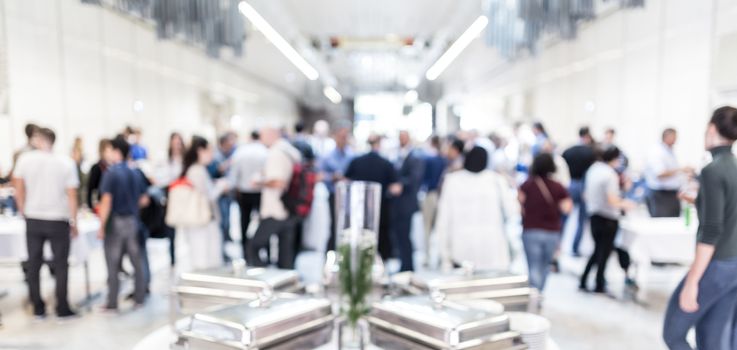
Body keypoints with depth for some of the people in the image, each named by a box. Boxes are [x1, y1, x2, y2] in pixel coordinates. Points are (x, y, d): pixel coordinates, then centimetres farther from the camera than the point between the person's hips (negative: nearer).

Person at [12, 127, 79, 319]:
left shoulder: (25, 159, -5)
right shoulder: (66, 163, -7)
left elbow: (19, 190, -2)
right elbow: (71, 196, -7)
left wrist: (24, 211, 13)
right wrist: (74, 222, 1)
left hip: (33, 219, 1)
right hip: (58, 221, -1)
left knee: (33, 265, 12)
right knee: (60, 265, 7)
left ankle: (38, 307, 18)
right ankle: (62, 308, 9)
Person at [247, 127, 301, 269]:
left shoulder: (275, 153, -13)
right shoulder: (293, 152, 12)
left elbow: (277, 182, -24)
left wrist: (262, 182, -6)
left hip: (274, 212, -8)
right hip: (290, 211, 8)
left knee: (253, 248, 0)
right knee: (286, 253, 12)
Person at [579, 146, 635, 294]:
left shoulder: (593, 170, 5)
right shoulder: (610, 174, -17)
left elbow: (586, 194, 12)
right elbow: (612, 200, -21)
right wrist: (624, 204, -4)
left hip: (594, 216, 7)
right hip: (608, 218, -7)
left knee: (598, 250, 19)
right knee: (605, 252, 6)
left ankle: (584, 281, 18)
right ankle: (599, 286, 13)